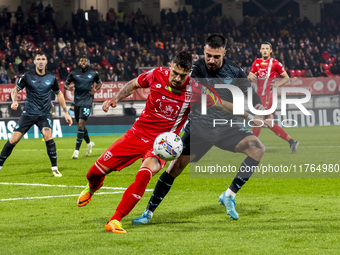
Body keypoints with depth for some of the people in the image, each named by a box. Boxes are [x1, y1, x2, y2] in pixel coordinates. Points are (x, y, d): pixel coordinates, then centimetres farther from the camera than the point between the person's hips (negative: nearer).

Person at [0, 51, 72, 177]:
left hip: (44, 114, 0)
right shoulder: (27, 76, -5)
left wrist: (66, 112, 15)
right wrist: (14, 101, -18)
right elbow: (15, 89, 4)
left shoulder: (52, 78, 0)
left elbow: (58, 94, 15)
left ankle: (54, 168, -12)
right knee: (13, 139, -5)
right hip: (28, 113, 0)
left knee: (48, 135, -24)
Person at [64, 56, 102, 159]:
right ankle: (89, 143, 39)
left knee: (81, 124, -15)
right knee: (80, 125, 11)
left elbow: (99, 83, 19)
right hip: (77, 101, 3)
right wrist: (68, 87, -10)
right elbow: (66, 84, 13)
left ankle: (76, 150, -12)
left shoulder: (93, 73, 3)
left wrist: (95, 89, -1)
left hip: (87, 101, -3)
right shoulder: (73, 73, 4)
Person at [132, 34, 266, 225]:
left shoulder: (234, 71, -2)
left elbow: (250, 92, 11)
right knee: (177, 165, -14)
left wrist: (259, 107, -10)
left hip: (226, 128, 3)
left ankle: (229, 195, -8)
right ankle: (149, 212, -1)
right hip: (199, 128, -2)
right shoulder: (196, 70, -10)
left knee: (258, 148, -18)